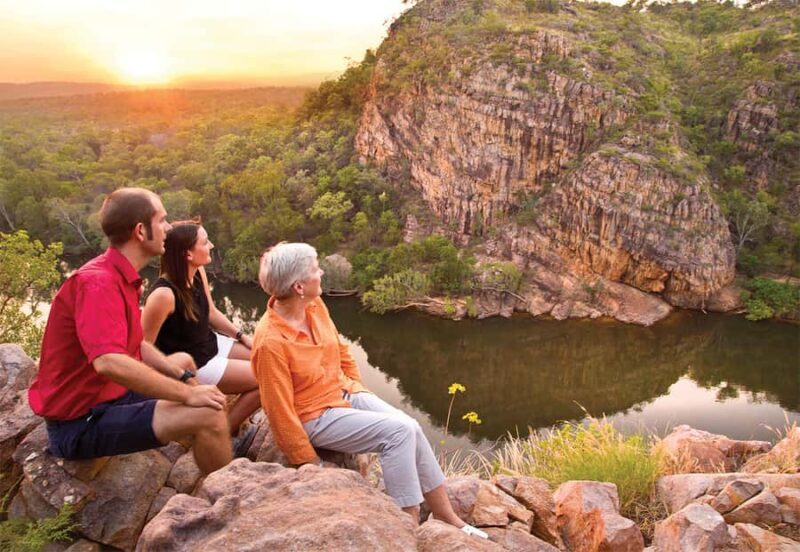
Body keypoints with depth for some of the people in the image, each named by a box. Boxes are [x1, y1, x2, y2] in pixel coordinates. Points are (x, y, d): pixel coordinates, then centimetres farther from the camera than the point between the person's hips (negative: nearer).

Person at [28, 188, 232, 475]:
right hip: (81, 422, -11)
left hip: (108, 393, 11)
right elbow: (109, 363, -38)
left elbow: (132, 343, 12)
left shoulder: (121, 276, 7)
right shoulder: (98, 282, -25)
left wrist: (171, 367, -4)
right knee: (209, 416, -24)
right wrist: (188, 394, -31)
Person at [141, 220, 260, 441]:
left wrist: (242, 336, 7)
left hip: (211, 345, 9)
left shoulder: (198, 272, -5)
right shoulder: (164, 294, -31)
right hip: (190, 366, -9)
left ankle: (231, 425, 16)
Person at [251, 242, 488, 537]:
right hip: (317, 416, -6)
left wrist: (358, 389, 12)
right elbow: (282, 416, -21)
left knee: (411, 428, -10)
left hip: (346, 394, 7)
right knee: (399, 431, -21)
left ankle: (447, 518, 4)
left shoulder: (315, 304, -6)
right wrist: (313, 466, -15)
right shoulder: (270, 342, -28)